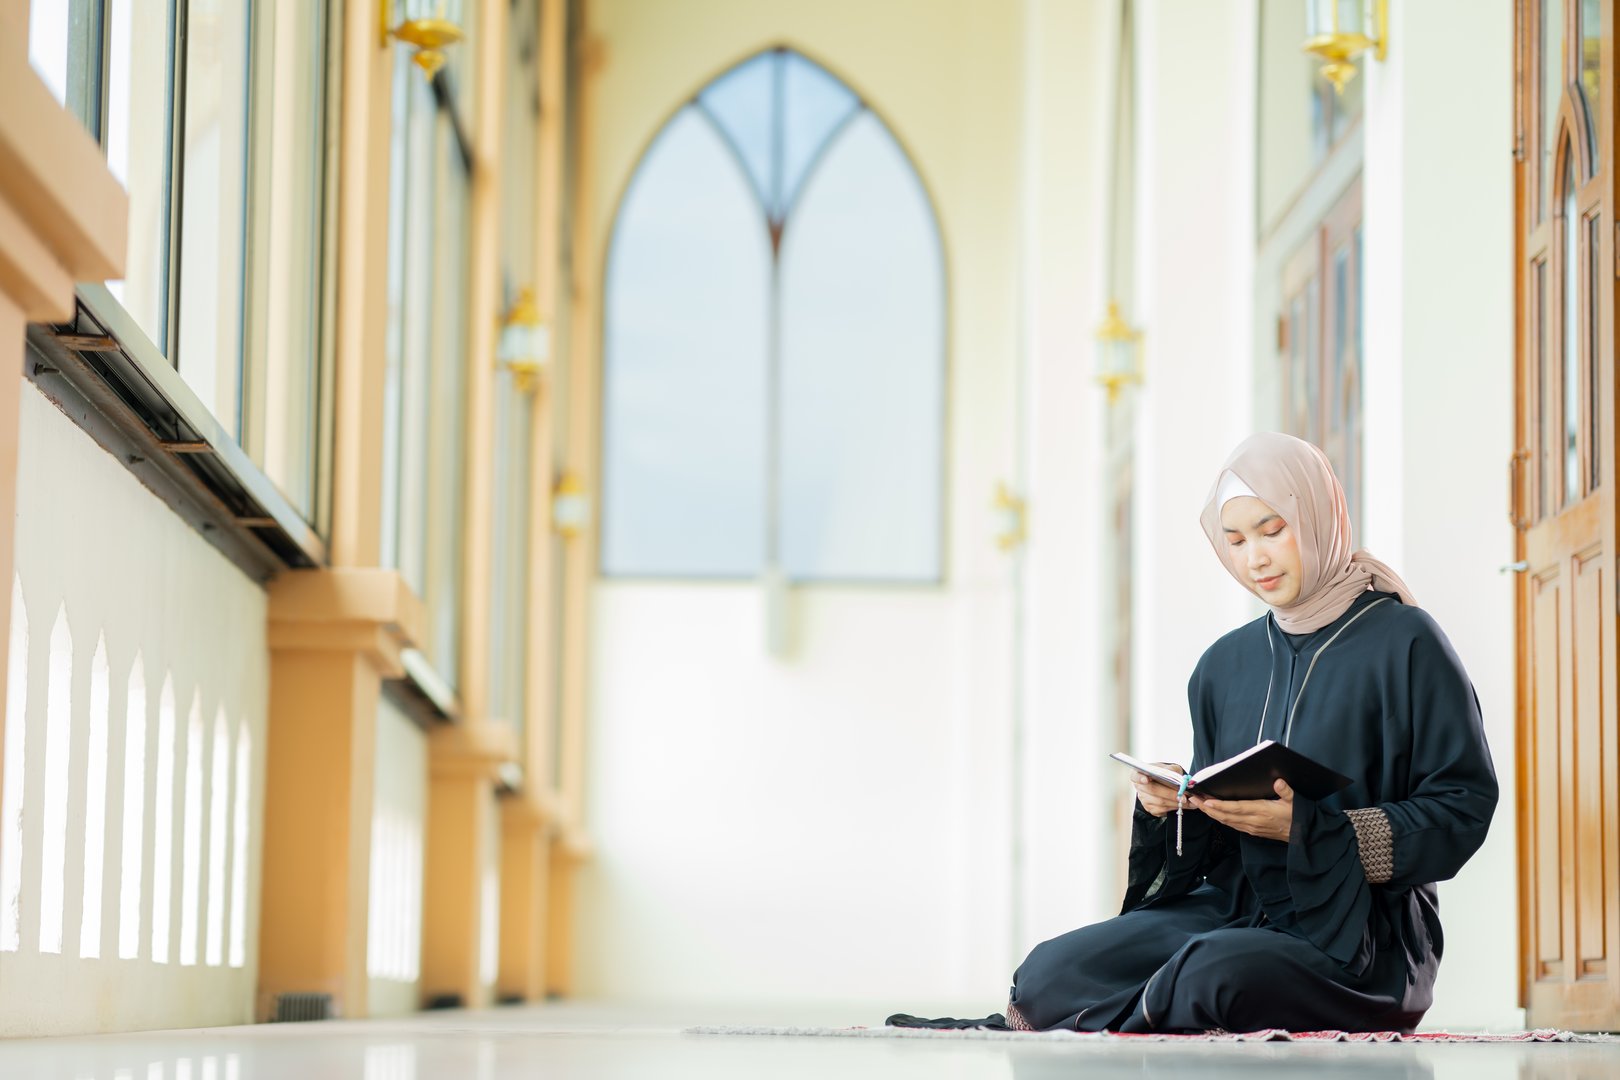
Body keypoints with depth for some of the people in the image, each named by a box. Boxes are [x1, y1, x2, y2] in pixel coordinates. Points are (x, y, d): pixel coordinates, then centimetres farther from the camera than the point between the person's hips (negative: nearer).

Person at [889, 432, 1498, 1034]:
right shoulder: (1225, 666, 15)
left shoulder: (1403, 643, -4)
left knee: (1217, 972, -36)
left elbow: (1465, 807, -10)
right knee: (1050, 971, -21)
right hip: (1233, 909, 5)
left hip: (1359, 940, -5)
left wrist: (1306, 828, -20)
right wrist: (1170, 806, -7)